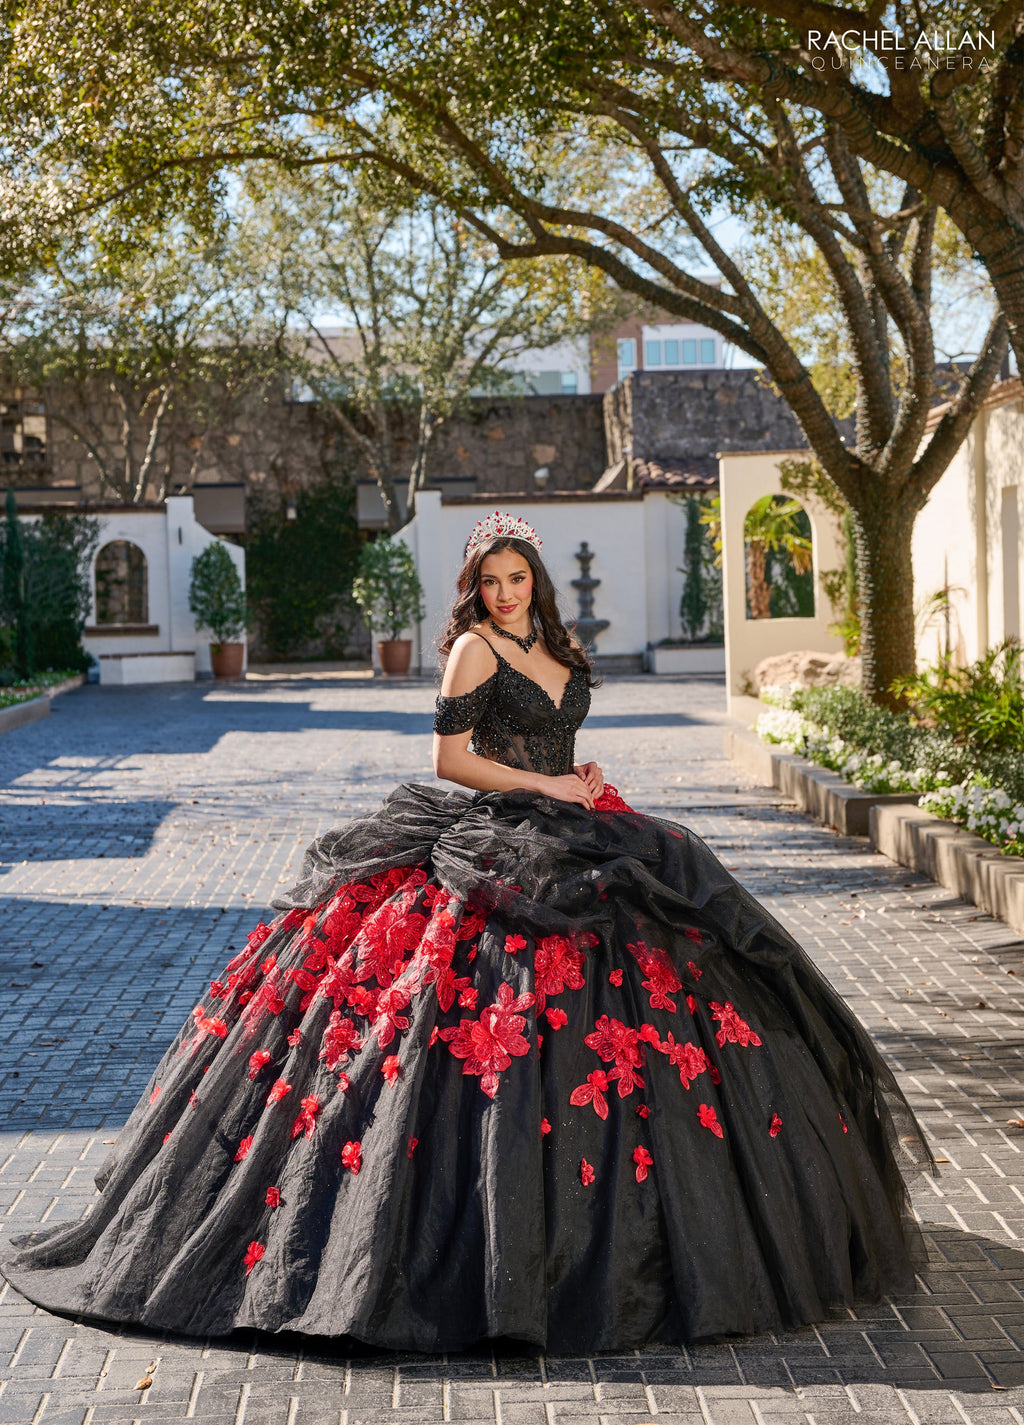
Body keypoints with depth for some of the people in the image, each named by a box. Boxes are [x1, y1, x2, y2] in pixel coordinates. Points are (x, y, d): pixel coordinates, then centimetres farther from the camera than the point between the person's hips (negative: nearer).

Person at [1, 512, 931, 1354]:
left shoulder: (553, 650, 17)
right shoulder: (475, 647, -5)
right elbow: (451, 759, -10)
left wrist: (584, 778, 5)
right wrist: (546, 786, -10)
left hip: (568, 839, 8)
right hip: (499, 844, -8)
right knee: (511, 1004, -13)